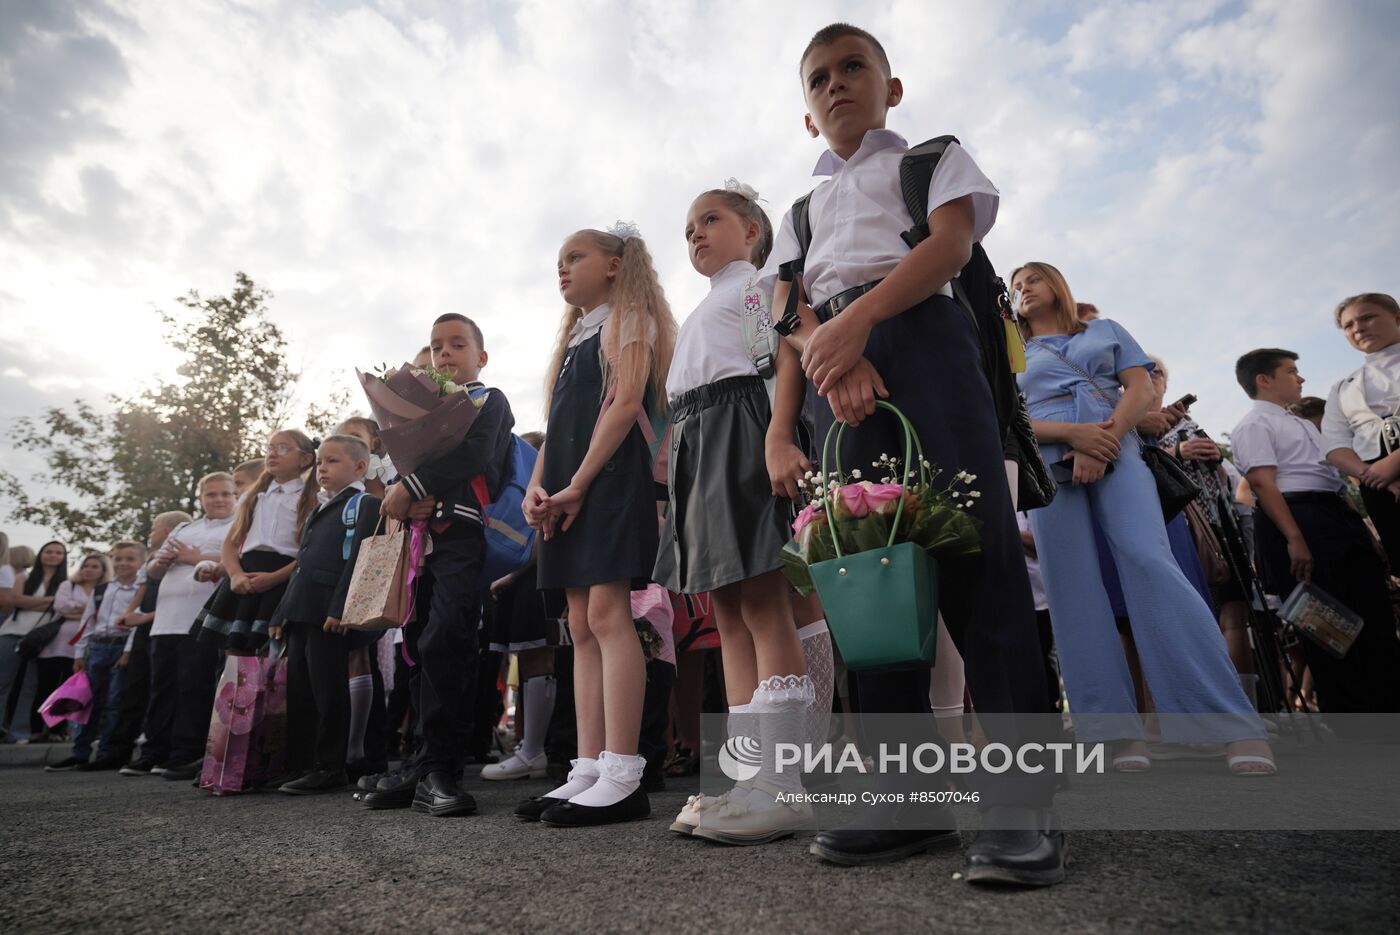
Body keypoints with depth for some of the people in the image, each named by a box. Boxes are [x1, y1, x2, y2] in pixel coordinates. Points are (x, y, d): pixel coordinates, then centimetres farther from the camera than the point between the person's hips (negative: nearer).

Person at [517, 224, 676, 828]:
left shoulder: (626, 319, 4)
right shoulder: (575, 337, 28)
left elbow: (626, 403, -12)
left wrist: (577, 485, -17)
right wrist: (537, 487, 3)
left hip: (609, 480, -8)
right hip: (567, 494, 9)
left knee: (606, 614, -14)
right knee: (582, 627, 4)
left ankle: (623, 778, -10)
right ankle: (588, 771, 9)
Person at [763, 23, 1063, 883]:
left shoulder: (933, 158, 21)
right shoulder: (803, 209, 29)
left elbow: (951, 243, -1)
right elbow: (788, 314, 11)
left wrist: (854, 320, -17)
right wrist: (833, 358, -13)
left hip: (922, 336, -3)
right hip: (832, 363, 4)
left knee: (973, 547, -16)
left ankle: (1021, 799, -9)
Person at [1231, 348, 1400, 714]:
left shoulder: (1301, 423, 26)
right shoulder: (1255, 424, -5)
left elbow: (1327, 470, 28)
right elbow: (1262, 482, -17)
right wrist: (1295, 539, -24)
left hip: (1336, 514, 10)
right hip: (1299, 518, -10)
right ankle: (1349, 716, 4)